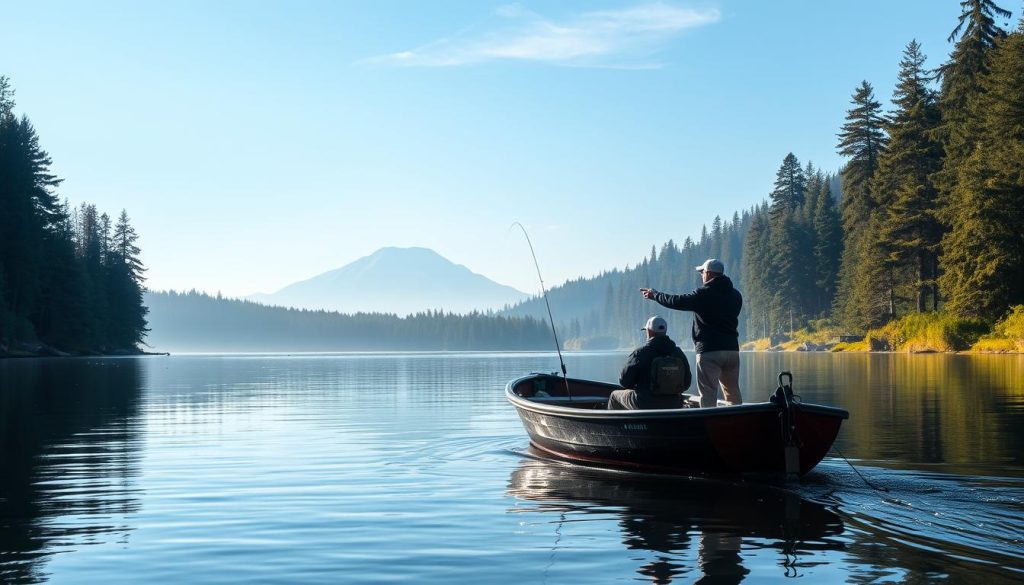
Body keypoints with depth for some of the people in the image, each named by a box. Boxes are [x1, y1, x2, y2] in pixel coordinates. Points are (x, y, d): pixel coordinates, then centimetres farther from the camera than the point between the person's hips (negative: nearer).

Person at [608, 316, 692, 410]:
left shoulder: (639, 353, -14)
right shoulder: (678, 353, -1)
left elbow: (624, 381, -11)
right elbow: (686, 383, 5)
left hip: (644, 404, -4)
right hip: (673, 405, 4)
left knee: (614, 396, 24)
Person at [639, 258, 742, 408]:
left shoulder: (704, 294, -8)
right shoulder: (735, 295, 11)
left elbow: (676, 301, -4)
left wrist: (654, 295, 11)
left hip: (709, 350, -6)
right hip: (732, 349, 6)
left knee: (708, 395, -5)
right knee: (733, 393, 14)